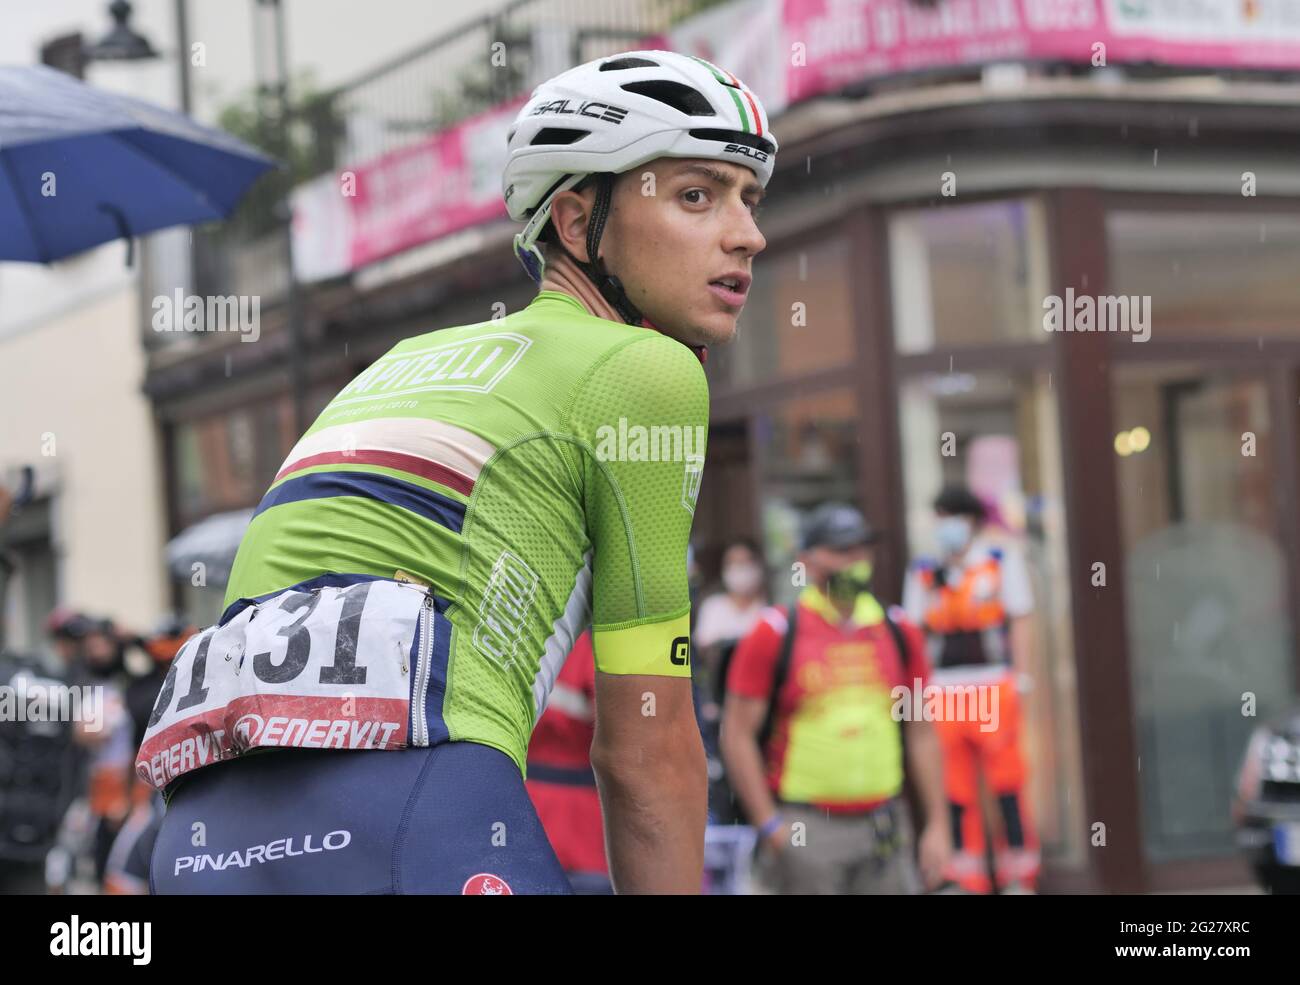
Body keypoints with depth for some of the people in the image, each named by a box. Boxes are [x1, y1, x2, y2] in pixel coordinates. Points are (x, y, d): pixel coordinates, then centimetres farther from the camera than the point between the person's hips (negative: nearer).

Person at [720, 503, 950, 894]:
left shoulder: (899, 634, 9)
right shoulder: (774, 636, -3)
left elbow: (921, 733, 14)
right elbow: (738, 734, -4)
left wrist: (937, 823, 9)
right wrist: (769, 825, -9)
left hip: (884, 829, 4)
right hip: (805, 829, -4)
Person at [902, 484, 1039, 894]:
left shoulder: (1002, 560, 3)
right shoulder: (923, 572, 11)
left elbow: (1019, 624, 2)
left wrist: (1020, 680, -4)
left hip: (993, 687, -3)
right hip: (943, 689, 3)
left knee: (1006, 782, -3)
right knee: (955, 788, 5)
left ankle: (1019, 874, 6)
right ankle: (967, 878, 12)